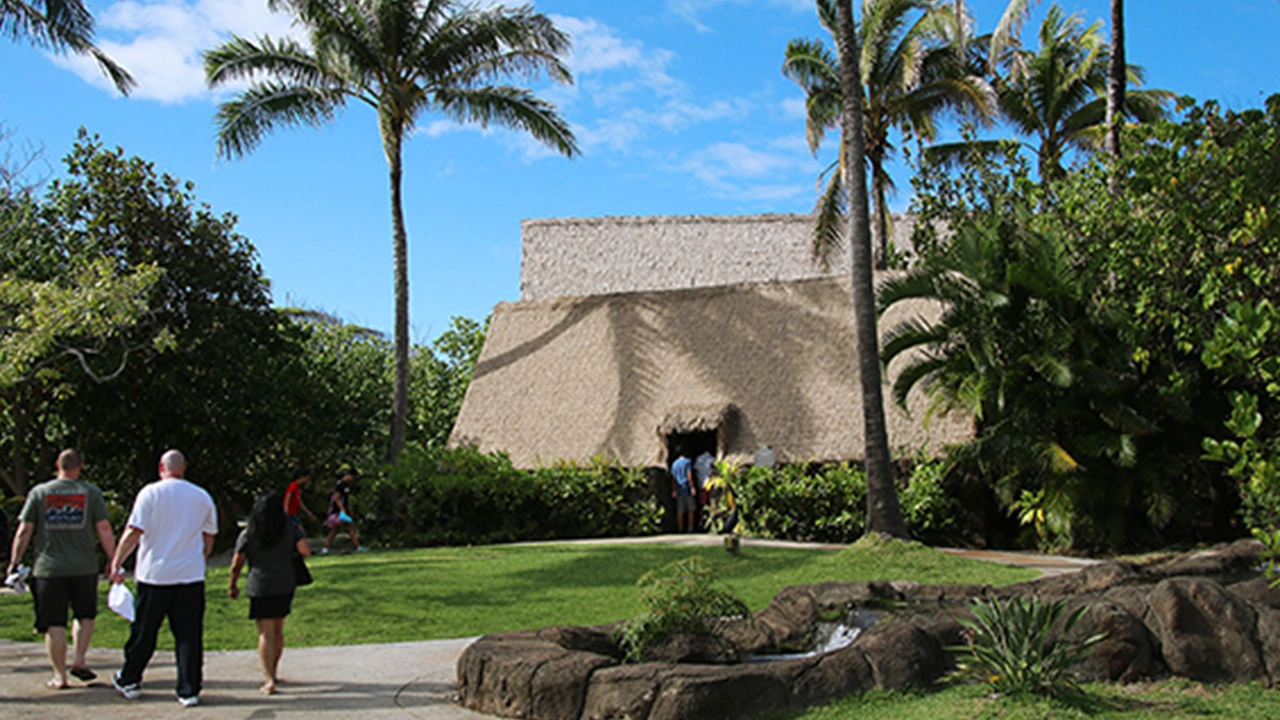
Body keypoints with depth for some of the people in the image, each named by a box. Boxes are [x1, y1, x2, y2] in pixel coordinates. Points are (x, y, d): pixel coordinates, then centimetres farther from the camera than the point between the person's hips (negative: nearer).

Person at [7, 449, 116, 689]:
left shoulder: (39, 493, 4)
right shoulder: (92, 493, 2)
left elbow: (24, 531, 1)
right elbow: (104, 530, -2)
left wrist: (14, 563, 8)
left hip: (48, 568, 0)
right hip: (84, 568, 0)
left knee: (54, 625, 4)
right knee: (85, 616, 19)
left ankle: (60, 676, 7)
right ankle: (78, 660, 7)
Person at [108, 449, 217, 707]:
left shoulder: (150, 493, -5)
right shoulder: (202, 496, 6)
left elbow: (134, 532, -10)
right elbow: (209, 537, 13)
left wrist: (116, 564, -1)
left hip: (154, 574, -2)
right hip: (191, 575, 2)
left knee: (143, 632, 13)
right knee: (189, 634, 2)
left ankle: (129, 680, 29)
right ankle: (189, 691, 2)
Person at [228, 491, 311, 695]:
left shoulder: (248, 534, -1)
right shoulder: (290, 530, 1)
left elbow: (236, 564, 0)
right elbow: (306, 551, -5)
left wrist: (233, 586, 14)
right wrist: (301, 534, 13)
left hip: (260, 588, -2)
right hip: (285, 587, 3)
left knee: (265, 633, -3)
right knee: (278, 631, 16)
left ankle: (269, 679, -11)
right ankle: (273, 671, 29)